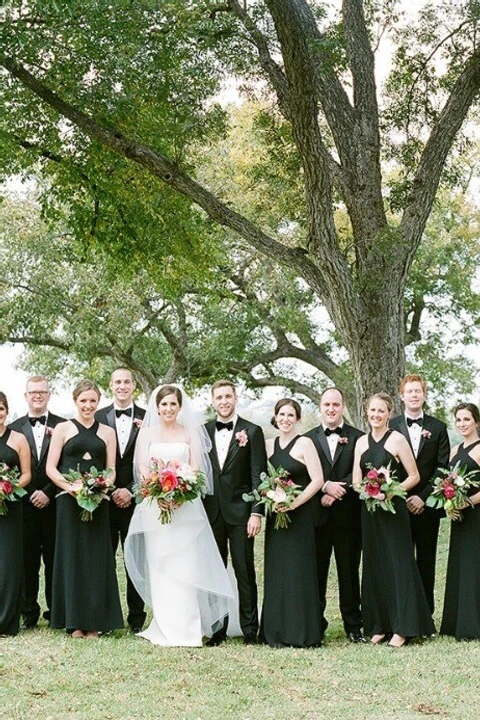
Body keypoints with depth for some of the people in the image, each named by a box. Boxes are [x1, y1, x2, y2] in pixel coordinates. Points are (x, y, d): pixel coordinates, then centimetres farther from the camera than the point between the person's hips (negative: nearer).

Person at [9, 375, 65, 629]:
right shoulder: (14, 428, 8)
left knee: (55, 560, 4)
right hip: (25, 504, 1)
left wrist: (48, 493, -9)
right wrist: (30, 494, -6)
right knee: (27, 561, 4)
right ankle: (29, 613, 12)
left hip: (54, 503, -1)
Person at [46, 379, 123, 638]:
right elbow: (51, 467, 0)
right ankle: (75, 622, 6)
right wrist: (70, 487, -15)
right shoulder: (63, 429, 5)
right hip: (69, 501, -2)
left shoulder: (107, 432, 12)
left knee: (96, 557, 1)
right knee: (72, 556, 0)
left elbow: (111, 469, 10)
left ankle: (94, 622, 7)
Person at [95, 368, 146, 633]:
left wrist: (131, 491, -7)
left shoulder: (147, 419, 4)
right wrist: (109, 492, -7)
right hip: (104, 499, 0)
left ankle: (136, 617, 11)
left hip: (135, 499, 0)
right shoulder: (99, 417, 5)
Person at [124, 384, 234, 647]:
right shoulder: (146, 433, 9)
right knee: (160, 568, 0)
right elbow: (142, 469, 2)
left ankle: (187, 629, -3)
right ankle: (165, 630, 4)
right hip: (155, 505, 0)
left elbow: (196, 469, 3)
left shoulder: (190, 434, 9)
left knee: (186, 567, -5)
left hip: (186, 505, 0)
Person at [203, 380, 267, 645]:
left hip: (240, 511, -3)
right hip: (211, 512, 3)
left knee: (245, 572, 0)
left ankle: (249, 631, 6)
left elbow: (258, 475, -3)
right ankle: (217, 629, 14)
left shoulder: (251, 431, 0)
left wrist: (256, 513, -10)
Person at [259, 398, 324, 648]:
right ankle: (278, 633, 12)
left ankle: (302, 633, 3)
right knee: (276, 572, 6)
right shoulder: (269, 445, 11)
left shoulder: (304, 444, -5)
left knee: (298, 571, -4)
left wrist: (295, 503, -17)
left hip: (299, 515, -5)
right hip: (275, 516, 5)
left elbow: (317, 480, -11)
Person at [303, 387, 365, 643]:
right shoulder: (308, 438, 9)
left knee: (349, 572, 5)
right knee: (316, 573, 4)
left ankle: (353, 625, 13)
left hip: (347, 516, -1)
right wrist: (326, 486, -14)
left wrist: (338, 491, -14)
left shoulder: (357, 438, 5)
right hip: (317, 516, 1)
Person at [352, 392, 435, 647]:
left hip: (393, 509, -5)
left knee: (398, 564, -3)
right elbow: (356, 480, 9)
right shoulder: (361, 442, 9)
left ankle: (402, 628, 2)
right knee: (374, 566, 8)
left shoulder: (397, 439, -6)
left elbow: (414, 476, -6)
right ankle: (380, 625, 16)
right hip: (369, 511, 5)